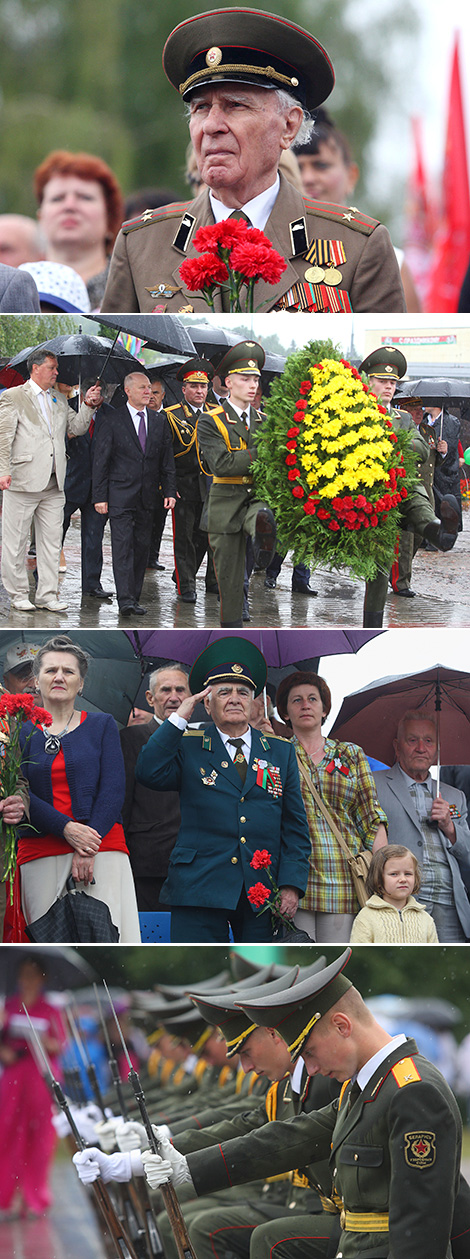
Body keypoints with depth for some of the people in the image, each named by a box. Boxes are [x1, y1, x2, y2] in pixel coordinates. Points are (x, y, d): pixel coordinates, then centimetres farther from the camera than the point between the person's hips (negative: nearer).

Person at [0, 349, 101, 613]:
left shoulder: (59, 400, 17)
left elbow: (77, 427, 18)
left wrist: (88, 406, 2)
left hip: (54, 484, 6)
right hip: (23, 482, -6)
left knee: (52, 542, 5)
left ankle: (47, 594, 10)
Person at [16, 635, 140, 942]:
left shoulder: (102, 725, 12)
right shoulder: (21, 732, 12)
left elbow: (114, 789, 2)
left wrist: (89, 849, -10)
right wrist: (67, 830, -14)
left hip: (101, 847, 0)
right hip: (41, 853, 0)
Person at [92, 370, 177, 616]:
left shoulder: (159, 422, 11)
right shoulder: (113, 420, -2)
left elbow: (167, 460, 14)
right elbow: (100, 461, -3)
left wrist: (169, 491, 4)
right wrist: (100, 496, -8)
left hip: (147, 497, 5)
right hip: (120, 496, -5)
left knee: (142, 547, 6)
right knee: (123, 547, -11)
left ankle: (134, 598, 12)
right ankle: (125, 600, -17)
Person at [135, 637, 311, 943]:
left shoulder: (281, 752, 14)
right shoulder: (188, 748, 9)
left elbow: (295, 826, 12)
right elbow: (149, 773, -12)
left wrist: (292, 885, 1)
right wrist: (180, 717, -9)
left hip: (264, 893, 2)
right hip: (201, 891, -2)